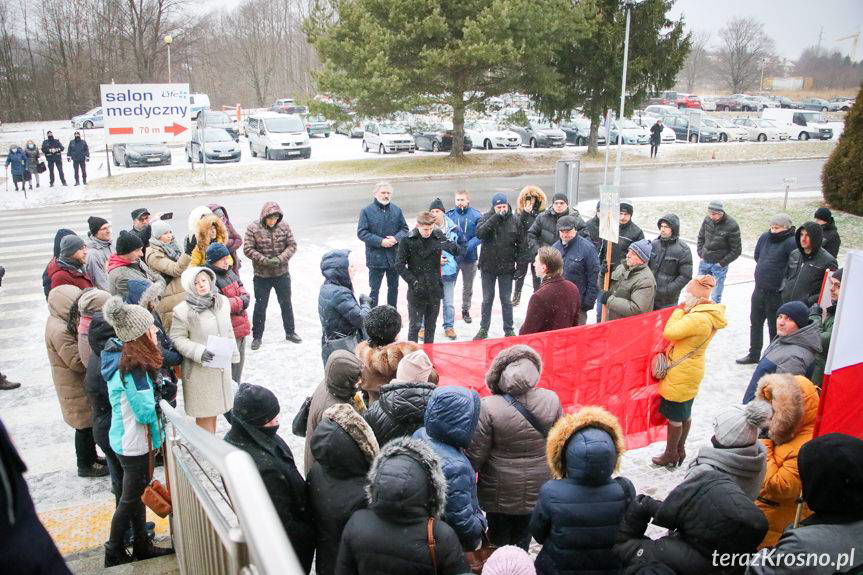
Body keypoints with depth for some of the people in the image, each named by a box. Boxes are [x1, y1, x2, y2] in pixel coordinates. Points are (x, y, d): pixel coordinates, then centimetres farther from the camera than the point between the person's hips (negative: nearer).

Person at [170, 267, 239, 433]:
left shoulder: (222, 302, 2)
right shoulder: (183, 310, -15)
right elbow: (177, 338, -12)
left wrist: (233, 355, 16)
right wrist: (199, 352, -24)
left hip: (221, 367, 6)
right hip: (199, 370, -5)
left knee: (214, 409, 18)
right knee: (204, 414, 3)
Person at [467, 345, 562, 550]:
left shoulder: (489, 407, -25)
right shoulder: (551, 400, -14)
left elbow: (475, 454, -18)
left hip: (500, 493, -3)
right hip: (538, 489, 3)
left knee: (498, 536, 20)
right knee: (522, 538, 22)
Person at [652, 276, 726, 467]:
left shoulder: (698, 319, -28)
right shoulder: (709, 314, 3)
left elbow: (669, 332, -25)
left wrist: (680, 309, -18)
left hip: (680, 375, -10)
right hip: (690, 372, 10)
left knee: (674, 416, 5)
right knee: (685, 413, 20)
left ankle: (670, 454, 20)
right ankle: (680, 450, 34)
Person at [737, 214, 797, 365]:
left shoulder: (791, 243, -18)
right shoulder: (765, 237, 3)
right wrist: (764, 270, 9)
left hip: (776, 294, -7)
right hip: (759, 290, 8)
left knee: (775, 328, 6)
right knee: (755, 323, 19)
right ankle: (753, 355, 35)